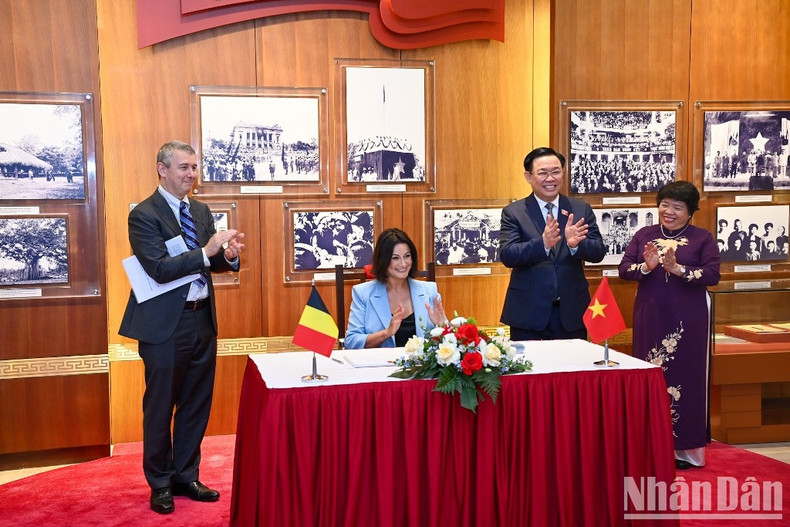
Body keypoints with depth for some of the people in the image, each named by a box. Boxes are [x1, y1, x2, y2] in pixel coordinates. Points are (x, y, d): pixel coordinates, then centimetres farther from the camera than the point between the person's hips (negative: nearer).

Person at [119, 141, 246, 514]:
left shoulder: (201, 211, 10)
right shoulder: (143, 215, -11)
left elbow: (210, 263, 11)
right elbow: (160, 269, -21)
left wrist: (229, 256, -11)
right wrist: (206, 251, -28)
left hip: (203, 319, 7)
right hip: (165, 325, -7)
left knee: (196, 405, 15)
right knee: (160, 407, 7)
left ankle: (186, 476, 31)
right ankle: (160, 483, 24)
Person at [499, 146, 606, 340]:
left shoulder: (581, 209, 6)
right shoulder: (513, 212, -1)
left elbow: (599, 252, -1)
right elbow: (506, 255, -13)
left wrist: (575, 244, -23)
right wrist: (543, 243, -30)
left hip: (572, 312, 2)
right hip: (529, 315, -2)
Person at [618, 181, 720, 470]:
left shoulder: (702, 238, 1)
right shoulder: (644, 235, 9)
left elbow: (713, 275, -10)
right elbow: (623, 269, 1)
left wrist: (677, 269, -21)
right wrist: (646, 266, -18)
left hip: (687, 320, -3)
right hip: (650, 317, 3)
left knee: (685, 377, 1)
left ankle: (685, 447, 11)